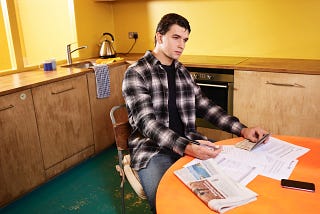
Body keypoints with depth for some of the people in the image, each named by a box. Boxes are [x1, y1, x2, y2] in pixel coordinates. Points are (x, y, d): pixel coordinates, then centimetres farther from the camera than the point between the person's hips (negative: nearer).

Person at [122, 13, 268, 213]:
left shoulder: (182, 72, 14)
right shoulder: (136, 74, -6)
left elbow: (205, 106, 14)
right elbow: (147, 122, -17)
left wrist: (242, 129, -1)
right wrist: (185, 147, -32)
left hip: (190, 143, 6)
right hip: (153, 150, -6)